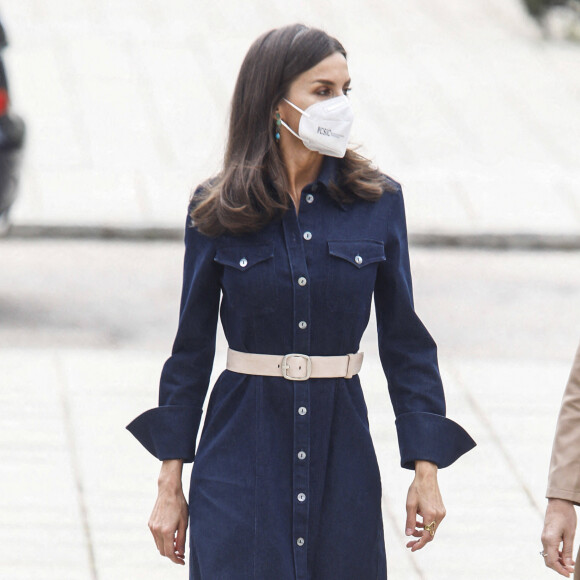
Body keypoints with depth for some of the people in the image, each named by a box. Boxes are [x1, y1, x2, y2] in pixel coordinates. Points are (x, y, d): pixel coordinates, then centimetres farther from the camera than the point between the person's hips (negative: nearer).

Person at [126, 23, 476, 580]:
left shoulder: (378, 202, 1)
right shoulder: (217, 210, -1)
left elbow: (405, 342, 5)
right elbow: (192, 347, 5)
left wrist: (426, 469, 0)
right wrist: (170, 484, 4)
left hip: (341, 449, 1)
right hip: (242, 451, -1)